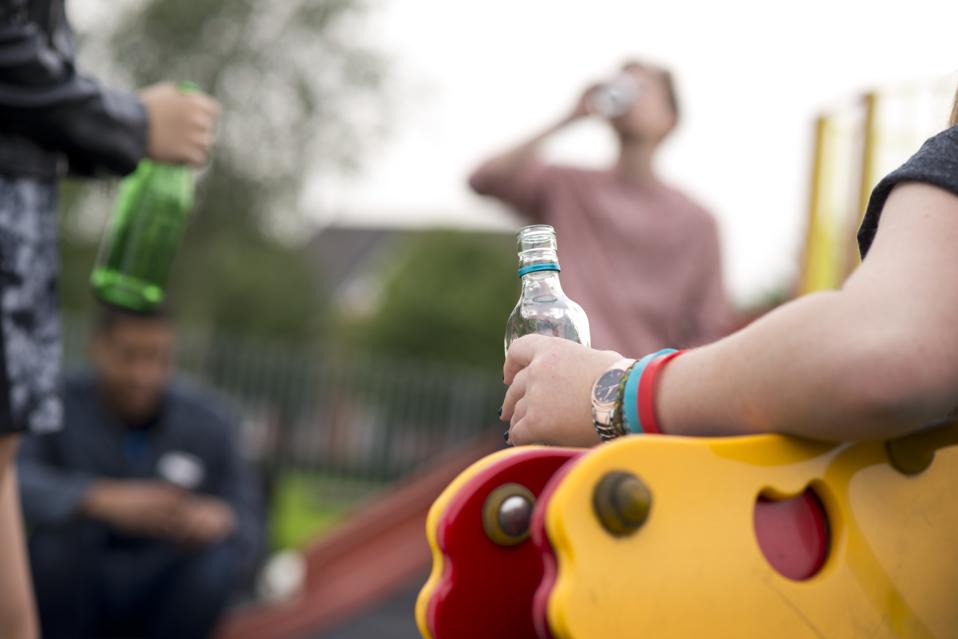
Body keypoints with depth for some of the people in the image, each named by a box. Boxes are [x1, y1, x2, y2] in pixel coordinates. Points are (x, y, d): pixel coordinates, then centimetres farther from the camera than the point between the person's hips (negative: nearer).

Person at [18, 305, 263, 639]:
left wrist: (220, 520, -34)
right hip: (71, 592, -1)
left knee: (219, 556, -29)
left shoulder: (208, 420, -12)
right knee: (63, 529, -31)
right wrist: (102, 500, -48)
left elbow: (247, 533, -9)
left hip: (159, 600, 1)